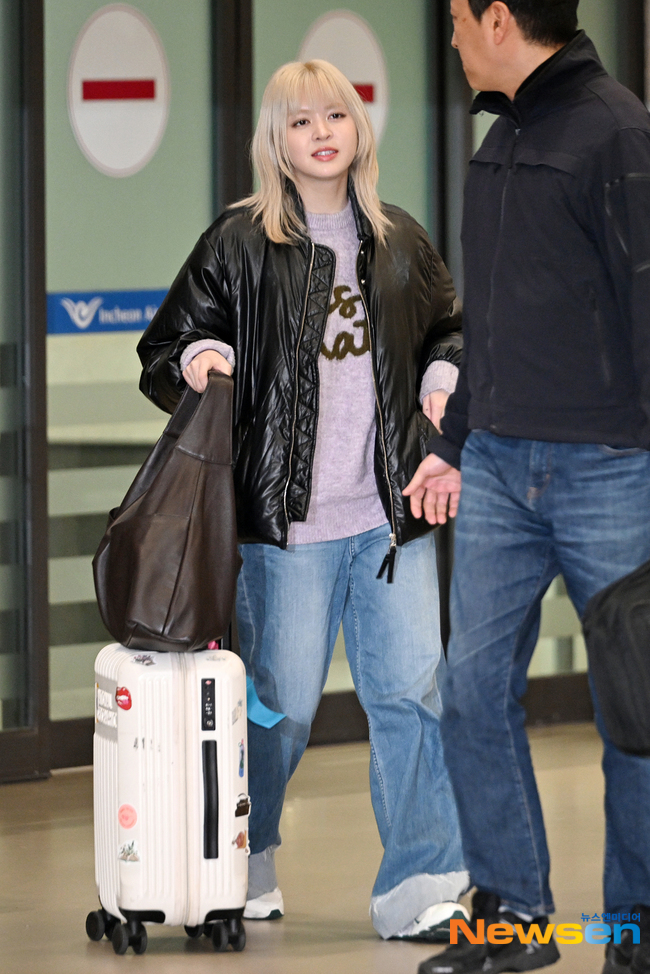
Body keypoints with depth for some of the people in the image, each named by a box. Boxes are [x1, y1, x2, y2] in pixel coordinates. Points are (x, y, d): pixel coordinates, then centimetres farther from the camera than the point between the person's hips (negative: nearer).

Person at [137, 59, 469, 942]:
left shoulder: (400, 242, 13)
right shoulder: (239, 245, 1)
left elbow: (450, 330, 27)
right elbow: (166, 349, 5)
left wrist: (443, 379, 8)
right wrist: (193, 362, -16)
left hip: (391, 515, 3)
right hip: (285, 516, -3)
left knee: (412, 688, -4)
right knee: (281, 702, 3)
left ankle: (421, 885, 1)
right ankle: (244, 868, 25)